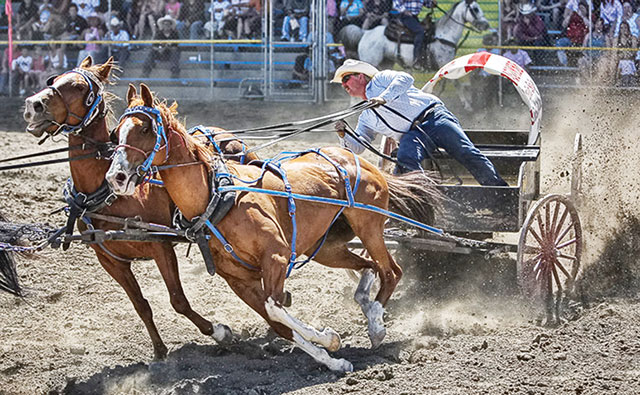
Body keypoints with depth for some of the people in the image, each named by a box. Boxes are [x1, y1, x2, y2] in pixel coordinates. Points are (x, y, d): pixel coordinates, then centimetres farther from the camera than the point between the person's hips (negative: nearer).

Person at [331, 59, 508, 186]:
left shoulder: (379, 79, 15)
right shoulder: (366, 118, 28)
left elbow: (405, 79, -4)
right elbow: (356, 147, 19)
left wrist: (384, 98, -17)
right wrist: (344, 135, -1)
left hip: (433, 116, -4)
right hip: (411, 135, 4)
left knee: (466, 153, -20)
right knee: (405, 159, -32)